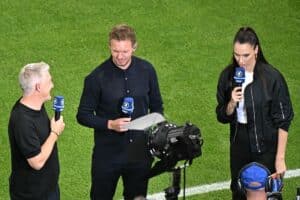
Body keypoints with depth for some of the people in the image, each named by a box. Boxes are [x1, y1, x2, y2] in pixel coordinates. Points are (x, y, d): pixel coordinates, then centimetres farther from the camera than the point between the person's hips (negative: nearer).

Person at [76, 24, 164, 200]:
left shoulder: (147, 70, -4)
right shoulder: (97, 78, -14)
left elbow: (156, 106, 9)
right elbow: (83, 116, -7)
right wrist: (109, 124, -21)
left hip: (140, 153, 3)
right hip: (107, 154, -3)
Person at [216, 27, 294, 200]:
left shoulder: (272, 77, -15)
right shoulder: (228, 76, -3)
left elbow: (283, 121, -11)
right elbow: (222, 117, 4)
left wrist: (280, 158, -12)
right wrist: (231, 104, -18)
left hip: (265, 148, -4)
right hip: (239, 145, 4)